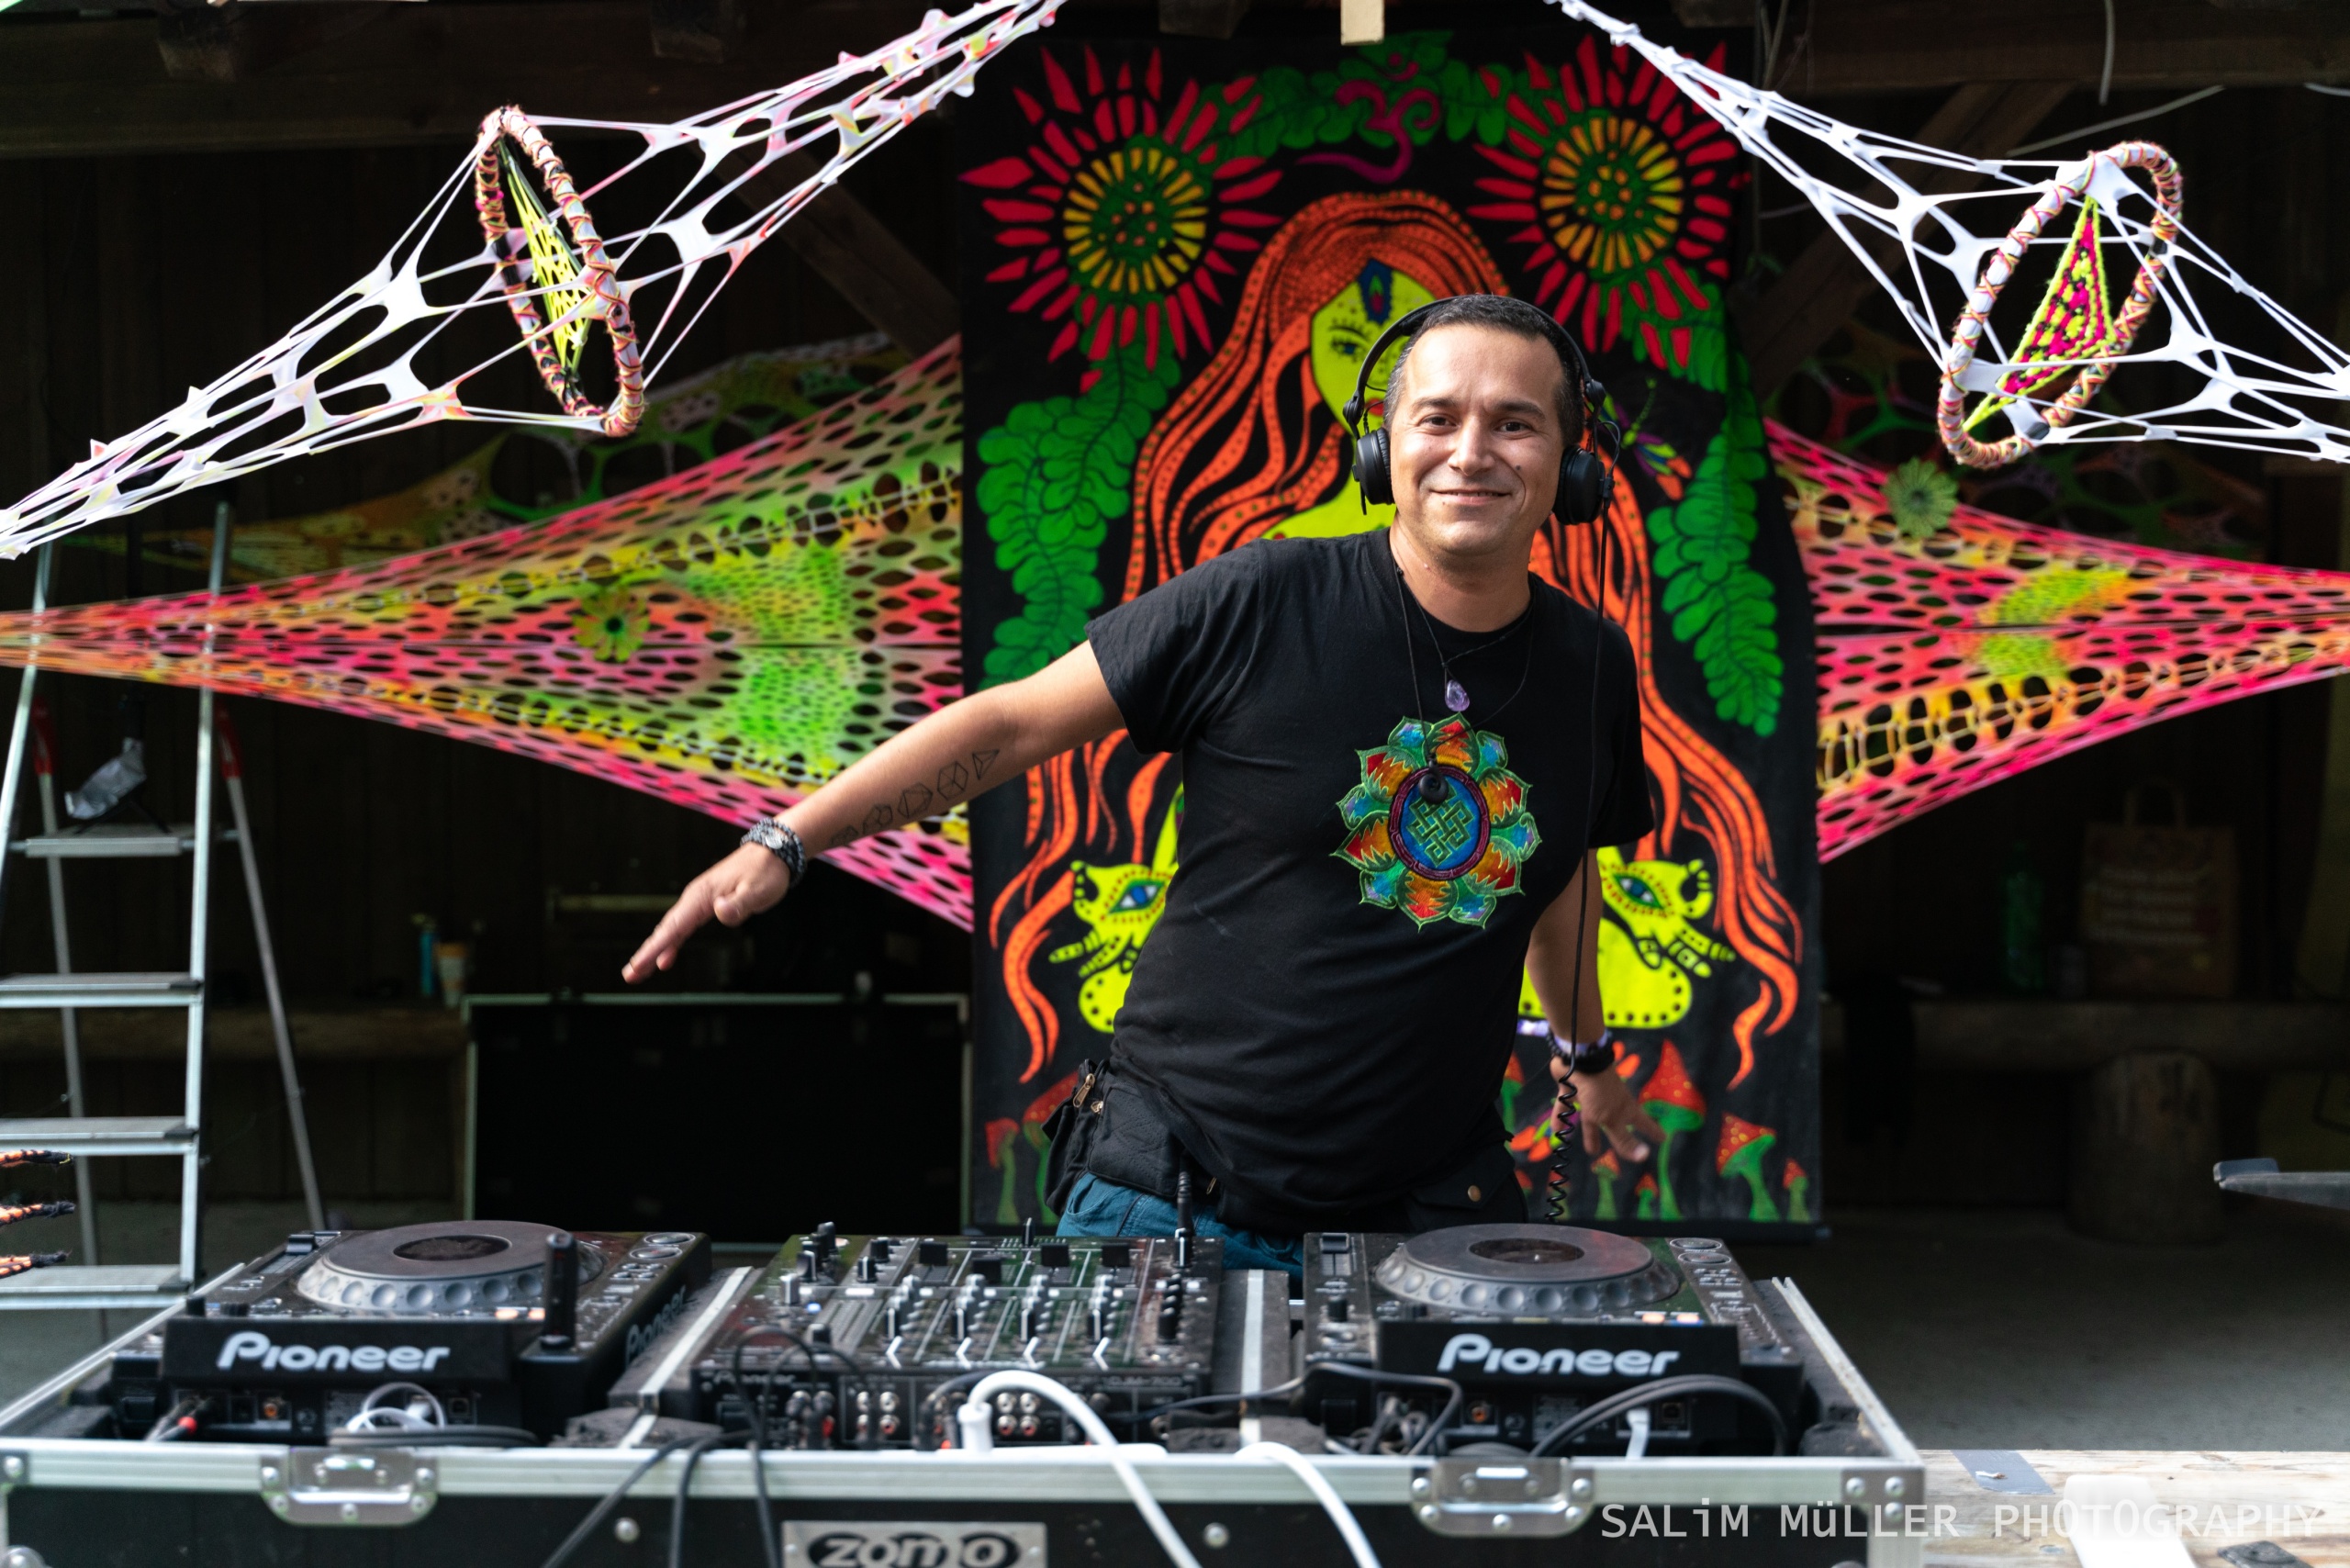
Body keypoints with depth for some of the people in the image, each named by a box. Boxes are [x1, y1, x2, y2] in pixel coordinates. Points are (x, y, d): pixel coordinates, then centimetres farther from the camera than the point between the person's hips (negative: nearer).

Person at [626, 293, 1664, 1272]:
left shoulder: (1592, 666, 2)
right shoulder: (1259, 603, -12)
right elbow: (1013, 721, -7)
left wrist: (1590, 1052, 32)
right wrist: (782, 843, -12)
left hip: (1427, 1207, 3)